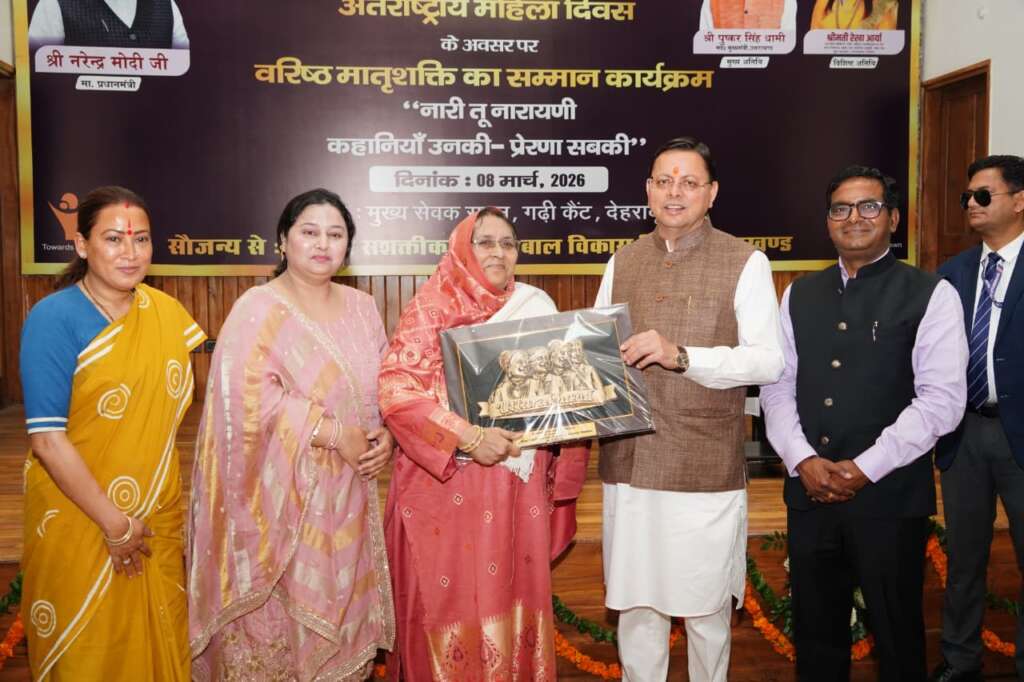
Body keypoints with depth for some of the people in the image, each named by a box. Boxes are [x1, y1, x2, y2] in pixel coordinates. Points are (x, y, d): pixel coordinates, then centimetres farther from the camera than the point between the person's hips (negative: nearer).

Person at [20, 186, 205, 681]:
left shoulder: (166, 311, 1)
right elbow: (46, 438, -17)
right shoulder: (54, 319, -14)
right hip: (79, 523, -4)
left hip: (158, 520, 4)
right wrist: (113, 522, -16)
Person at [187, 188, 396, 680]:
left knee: (340, 614, 15)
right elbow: (250, 400, -20)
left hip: (347, 496, 5)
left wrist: (386, 435, -6)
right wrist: (336, 434, -19)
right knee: (279, 620, 6)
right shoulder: (258, 310, -10)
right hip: (283, 497, -5)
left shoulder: (361, 307, 8)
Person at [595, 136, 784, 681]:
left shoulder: (744, 262, -2)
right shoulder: (622, 262, 11)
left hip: (706, 468, -3)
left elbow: (768, 360, -10)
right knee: (635, 600, 13)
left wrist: (680, 355, -22)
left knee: (706, 605, 10)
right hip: (629, 463, 3)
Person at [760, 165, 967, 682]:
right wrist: (804, 460, -9)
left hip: (890, 496, -3)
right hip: (809, 493, 4)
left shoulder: (931, 295, -3)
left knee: (896, 635, 11)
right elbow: (777, 387, 5)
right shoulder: (799, 295, 10)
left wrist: (865, 469, -15)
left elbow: (941, 400, -10)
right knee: (815, 633, 15)